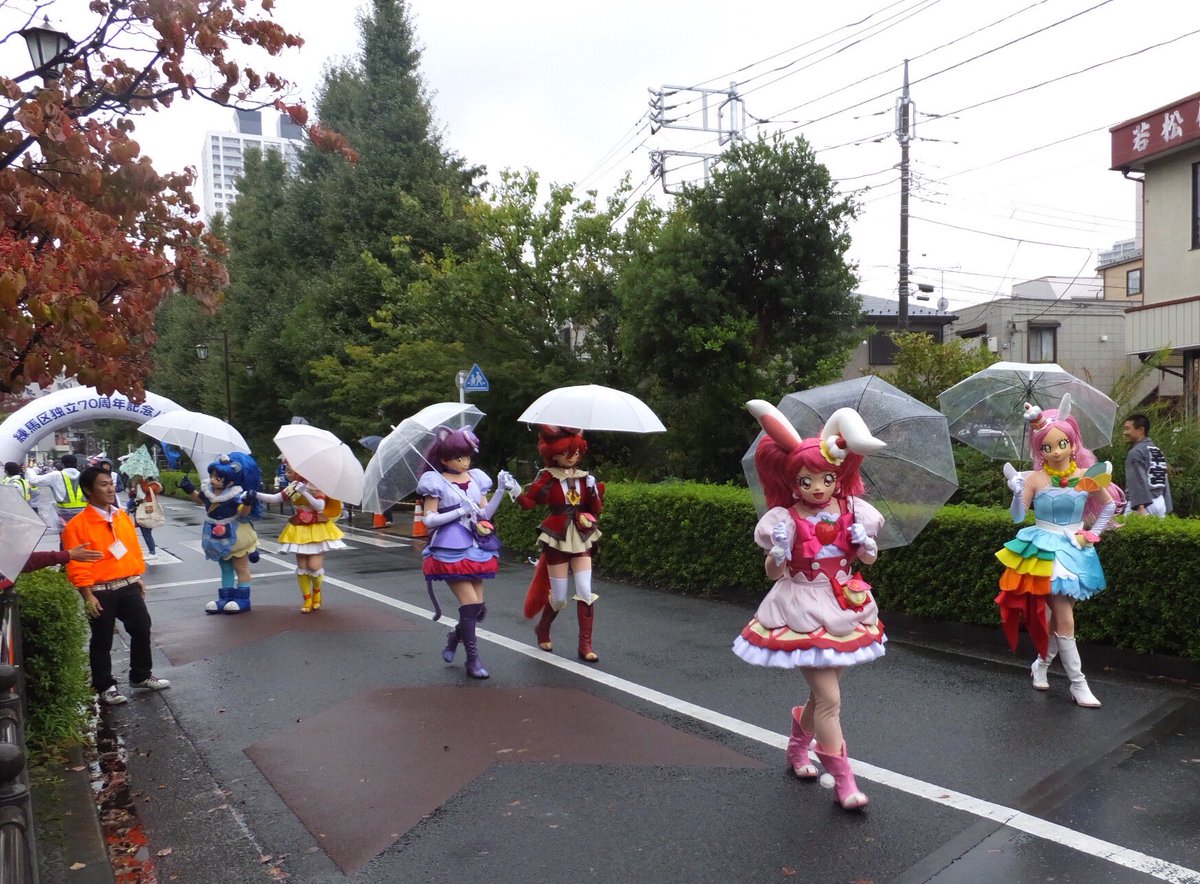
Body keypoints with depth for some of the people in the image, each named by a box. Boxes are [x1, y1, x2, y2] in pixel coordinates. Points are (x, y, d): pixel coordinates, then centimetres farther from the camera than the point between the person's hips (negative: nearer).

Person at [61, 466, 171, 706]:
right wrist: (88, 596, -15)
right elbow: (76, 566, -14)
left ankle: (141, 676, 31)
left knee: (142, 630, 12)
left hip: (129, 586, 6)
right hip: (101, 591, -6)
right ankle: (105, 687, 22)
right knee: (102, 641, 8)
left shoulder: (123, 517, 6)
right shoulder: (77, 525, -13)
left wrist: (138, 578, 15)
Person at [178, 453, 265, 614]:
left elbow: (243, 512, -30)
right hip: (218, 536, 8)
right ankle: (225, 597, 24)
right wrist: (190, 490, 4)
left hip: (235, 536, -7)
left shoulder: (236, 494, -25)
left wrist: (248, 502, -49)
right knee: (225, 567, 17)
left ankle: (243, 599, 10)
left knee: (241, 567, 5)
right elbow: (200, 499, 17)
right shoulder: (207, 488, -4)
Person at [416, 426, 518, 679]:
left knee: (477, 607, 5)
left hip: (476, 547, 5)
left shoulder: (476, 478, 10)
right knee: (470, 603, -10)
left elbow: (485, 514, 6)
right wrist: (461, 511, -16)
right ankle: (473, 658, 4)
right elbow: (429, 520, -8)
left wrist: (502, 491, -6)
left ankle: (455, 636, 35)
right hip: (450, 549, -5)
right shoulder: (437, 482, -3)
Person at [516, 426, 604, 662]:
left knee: (585, 592, -6)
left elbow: (596, 509, 5)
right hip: (557, 540, -3)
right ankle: (542, 630, 33)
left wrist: (595, 491, -12)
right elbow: (529, 502, -17)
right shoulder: (548, 477, -7)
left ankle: (585, 645, 4)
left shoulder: (584, 477, 5)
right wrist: (517, 492, -36)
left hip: (581, 540, 4)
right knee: (559, 597, 3)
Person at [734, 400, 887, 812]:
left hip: (844, 608, 5)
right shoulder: (786, 520, -12)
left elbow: (867, 558, 10)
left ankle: (797, 747, 44)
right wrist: (777, 556, -29)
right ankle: (843, 781, 6)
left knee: (824, 691, 18)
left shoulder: (852, 511, -2)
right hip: (805, 614, -5)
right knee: (830, 699, -6)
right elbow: (773, 573, -7)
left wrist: (867, 549, -13)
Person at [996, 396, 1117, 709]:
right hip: (1045, 551, -4)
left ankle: (1041, 664, 33)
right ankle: (1078, 684, 5)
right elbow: (1017, 516, -9)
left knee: (1059, 615, 12)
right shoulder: (1035, 478, -10)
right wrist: (1017, 491, -25)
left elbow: (1109, 506, 13)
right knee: (1065, 620, -5)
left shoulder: (1088, 475, -2)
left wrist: (1093, 532, 4)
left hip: (1075, 552, 4)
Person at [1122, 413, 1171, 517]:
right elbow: (1164, 481, 19)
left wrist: (1140, 507, -26)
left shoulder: (1136, 452, -9)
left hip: (1144, 504, -9)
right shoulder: (1158, 451, 18)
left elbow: (1138, 480, -19)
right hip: (1160, 502, 9)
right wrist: (1167, 508, 21)